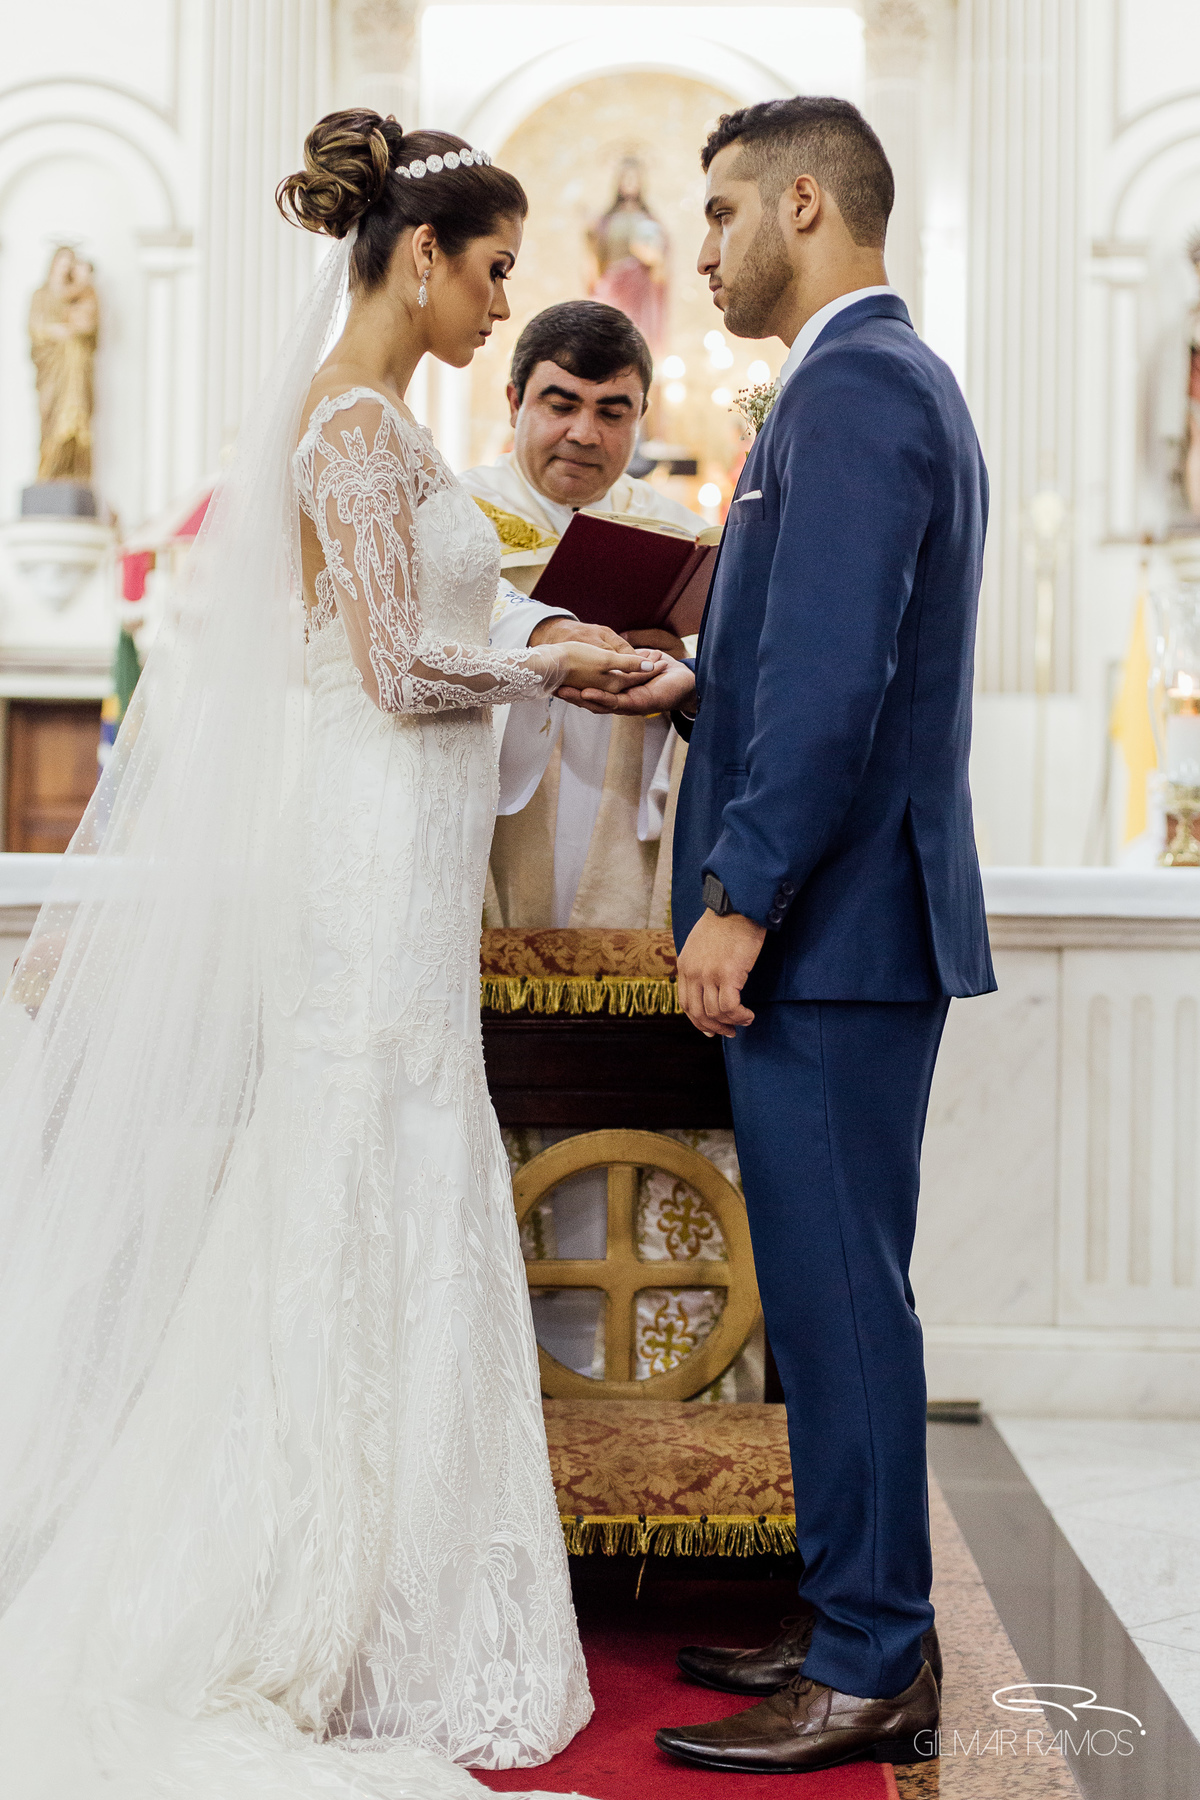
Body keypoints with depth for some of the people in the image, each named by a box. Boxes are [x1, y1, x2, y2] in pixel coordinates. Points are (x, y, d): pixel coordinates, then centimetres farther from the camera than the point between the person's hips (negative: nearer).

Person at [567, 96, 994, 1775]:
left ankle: (871, 1676, 7)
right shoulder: (905, 380, 19)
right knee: (839, 1290, 15)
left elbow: (838, 680, -22)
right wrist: (699, 691, 11)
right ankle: (857, 1620, 25)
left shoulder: (851, 387, -13)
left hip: (830, 925, -10)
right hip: (853, 926, 10)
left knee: (839, 1294, -3)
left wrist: (738, 905, -20)